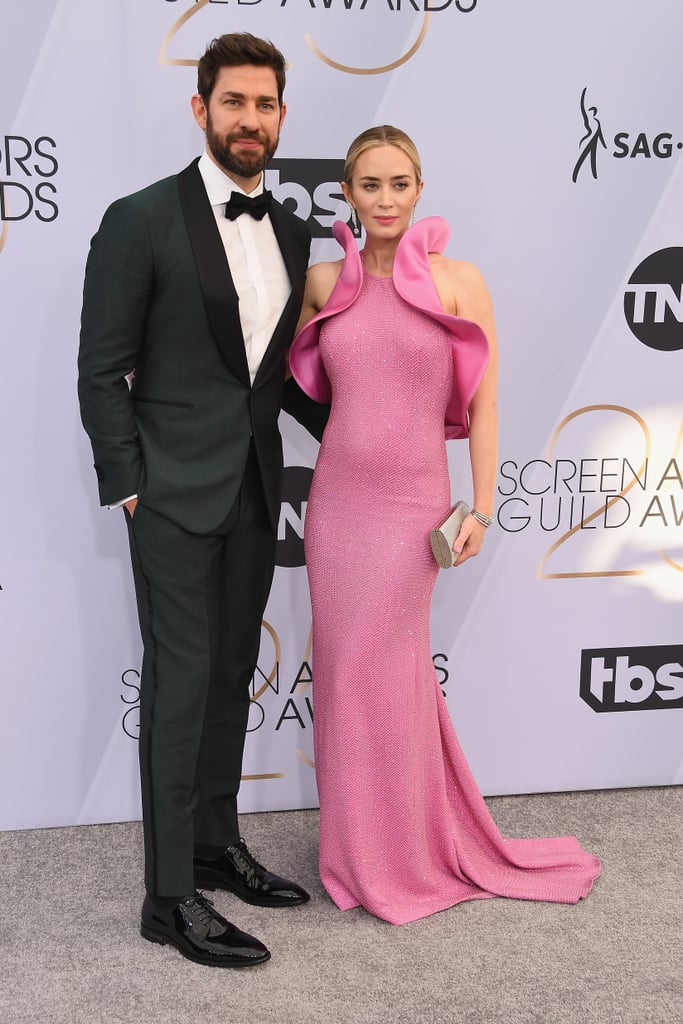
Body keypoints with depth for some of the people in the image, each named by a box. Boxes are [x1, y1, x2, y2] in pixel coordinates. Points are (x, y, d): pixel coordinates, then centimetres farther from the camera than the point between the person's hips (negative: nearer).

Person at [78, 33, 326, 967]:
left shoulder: (291, 232, 10)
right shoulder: (141, 221, -9)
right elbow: (101, 372, -8)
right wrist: (129, 488, -11)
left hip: (254, 494, 6)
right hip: (175, 494, -6)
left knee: (232, 676, 13)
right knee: (181, 683, -3)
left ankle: (217, 847, 28)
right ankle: (170, 896, 7)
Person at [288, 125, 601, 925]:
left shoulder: (457, 281, -5)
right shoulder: (327, 282, 5)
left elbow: (484, 403, -4)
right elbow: (292, 365, 23)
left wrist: (480, 507, -6)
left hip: (411, 502, -4)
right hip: (335, 495, 4)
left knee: (381, 672, 1)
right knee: (343, 668, 9)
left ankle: (404, 857, 21)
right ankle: (358, 850, 27)